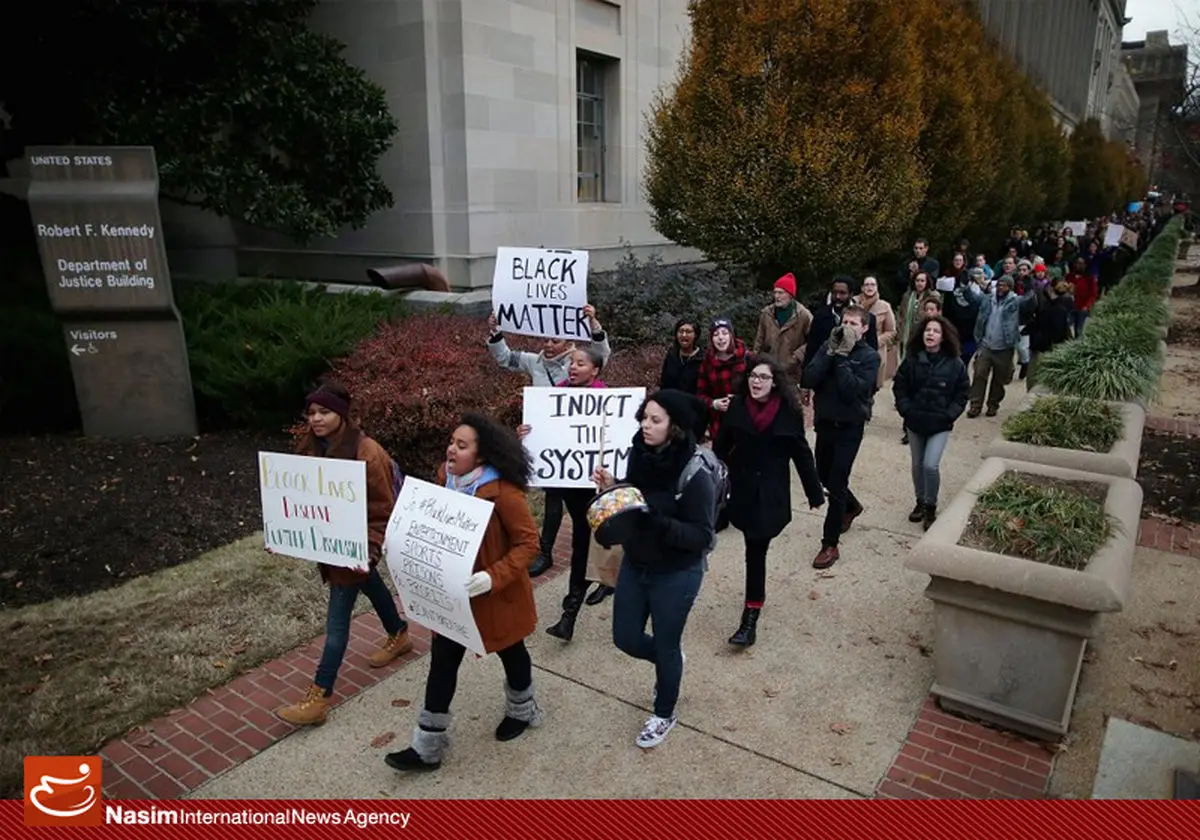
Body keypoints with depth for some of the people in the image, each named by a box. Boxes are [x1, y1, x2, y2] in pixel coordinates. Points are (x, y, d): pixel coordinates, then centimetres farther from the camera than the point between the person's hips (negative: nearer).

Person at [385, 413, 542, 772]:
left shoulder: (503, 491, -27)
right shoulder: (446, 478, -6)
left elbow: (528, 543, -24)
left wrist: (494, 577, -35)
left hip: (496, 593, -5)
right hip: (452, 590, 6)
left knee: (510, 652, 20)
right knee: (442, 660, 9)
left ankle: (521, 712, 49)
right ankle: (427, 747, 22)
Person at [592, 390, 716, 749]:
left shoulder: (694, 475, -27)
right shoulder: (639, 454, -9)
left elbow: (702, 535, -24)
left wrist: (657, 521, -36)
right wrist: (611, 489, -14)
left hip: (676, 575, -6)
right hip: (634, 565, 6)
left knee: (665, 646, 14)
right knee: (626, 638, 18)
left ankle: (664, 715, 41)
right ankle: (669, 663, 50)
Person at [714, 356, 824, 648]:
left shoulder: (789, 411, -9)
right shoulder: (737, 406, -4)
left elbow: (801, 454, -2)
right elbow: (721, 447, 2)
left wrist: (815, 492, 2)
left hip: (771, 493, -2)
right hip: (742, 489, 2)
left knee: (756, 551, -5)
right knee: (755, 549, 15)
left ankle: (750, 618, -1)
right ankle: (755, 604, 36)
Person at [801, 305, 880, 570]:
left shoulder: (869, 356, -10)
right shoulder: (829, 346, 0)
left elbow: (851, 391, -24)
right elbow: (808, 380, -14)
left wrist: (842, 357, -21)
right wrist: (831, 352, -19)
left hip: (849, 427, -5)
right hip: (824, 422, 5)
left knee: (836, 484, -5)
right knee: (824, 476, 20)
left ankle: (830, 545, 6)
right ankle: (851, 506, 50)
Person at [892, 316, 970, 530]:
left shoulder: (955, 364, -7)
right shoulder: (912, 360, -5)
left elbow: (963, 393, 0)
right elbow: (899, 387, 3)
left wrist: (948, 415, -10)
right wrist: (906, 410, -7)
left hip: (940, 425, -2)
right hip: (915, 422, 3)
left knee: (930, 465, -12)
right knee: (917, 465, 13)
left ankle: (931, 507, 8)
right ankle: (920, 502, 33)